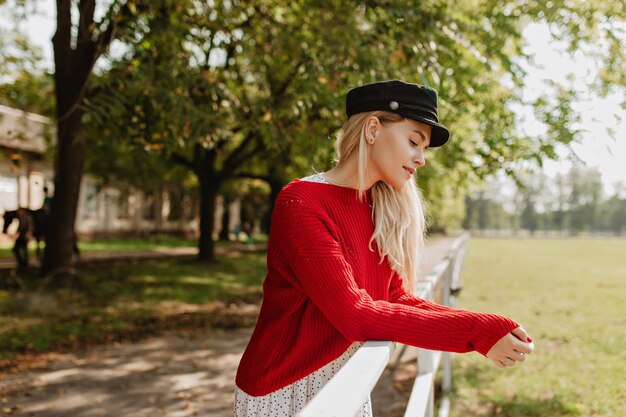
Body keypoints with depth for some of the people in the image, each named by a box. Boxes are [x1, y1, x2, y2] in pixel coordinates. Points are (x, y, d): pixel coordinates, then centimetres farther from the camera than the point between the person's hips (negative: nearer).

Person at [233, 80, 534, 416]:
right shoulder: (300, 203, -21)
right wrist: (475, 332, -25)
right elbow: (355, 315, -25)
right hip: (284, 390, -6)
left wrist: (487, 329, -13)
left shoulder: (379, 211, 2)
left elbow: (397, 299, 0)